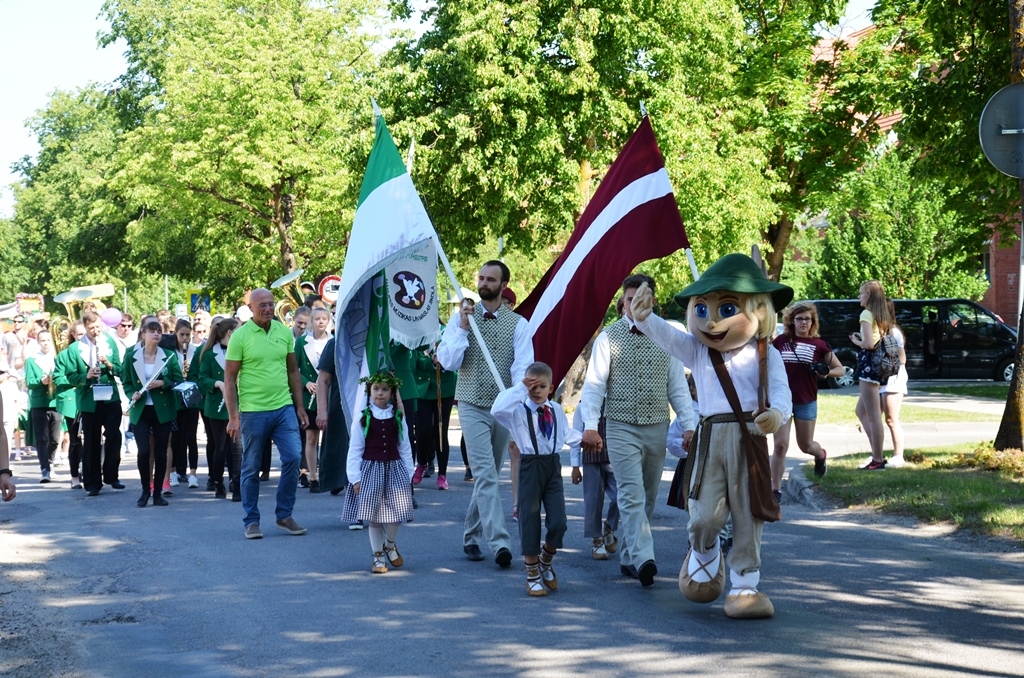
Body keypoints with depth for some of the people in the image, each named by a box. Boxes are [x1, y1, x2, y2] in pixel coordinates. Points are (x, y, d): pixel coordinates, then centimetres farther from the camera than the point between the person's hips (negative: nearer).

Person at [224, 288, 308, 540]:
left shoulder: (284, 332, 6)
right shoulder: (240, 336, -6)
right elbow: (229, 378, -5)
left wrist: (300, 406, 10)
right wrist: (233, 416, -9)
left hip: (284, 407, 3)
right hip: (253, 411, -3)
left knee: (293, 457, -4)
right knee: (251, 468, 5)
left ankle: (284, 515, 10)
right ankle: (251, 521, 16)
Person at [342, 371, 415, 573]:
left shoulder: (398, 418, 5)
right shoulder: (363, 418, -3)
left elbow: (405, 448, 7)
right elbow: (355, 450, -3)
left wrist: (408, 475, 4)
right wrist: (355, 477, -7)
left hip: (394, 469, 2)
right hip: (370, 469, -2)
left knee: (396, 513, -3)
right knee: (374, 515, 0)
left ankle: (390, 545, 26)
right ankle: (378, 556, 13)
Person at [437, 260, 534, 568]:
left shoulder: (518, 324, 2)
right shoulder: (460, 317, 2)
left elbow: (523, 366, -10)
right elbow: (447, 361, -5)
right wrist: (463, 327, -13)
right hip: (473, 407, -2)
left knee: (488, 476, 11)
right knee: (485, 474, -14)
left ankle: (472, 536, 26)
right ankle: (499, 542, -22)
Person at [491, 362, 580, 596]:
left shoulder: (557, 410, 10)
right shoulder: (518, 410, -5)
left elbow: (567, 433, 24)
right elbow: (497, 409, -25)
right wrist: (520, 388, -21)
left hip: (553, 466, 4)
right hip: (530, 467, -4)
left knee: (558, 522, -2)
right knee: (530, 521, 1)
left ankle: (546, 562, 25)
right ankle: (532, 574, 14)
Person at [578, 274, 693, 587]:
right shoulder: (609, 337, -1)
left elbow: (678, 386, 10)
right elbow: (594, 384, -4)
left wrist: (690, 423, 2)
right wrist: (590, 425, -14)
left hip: (657, 427, 4)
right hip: (622, 428, -4)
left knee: (648, 498, 11)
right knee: (632, 494, -15)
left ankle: (628, 557, 24)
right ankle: (643, 559, -26)